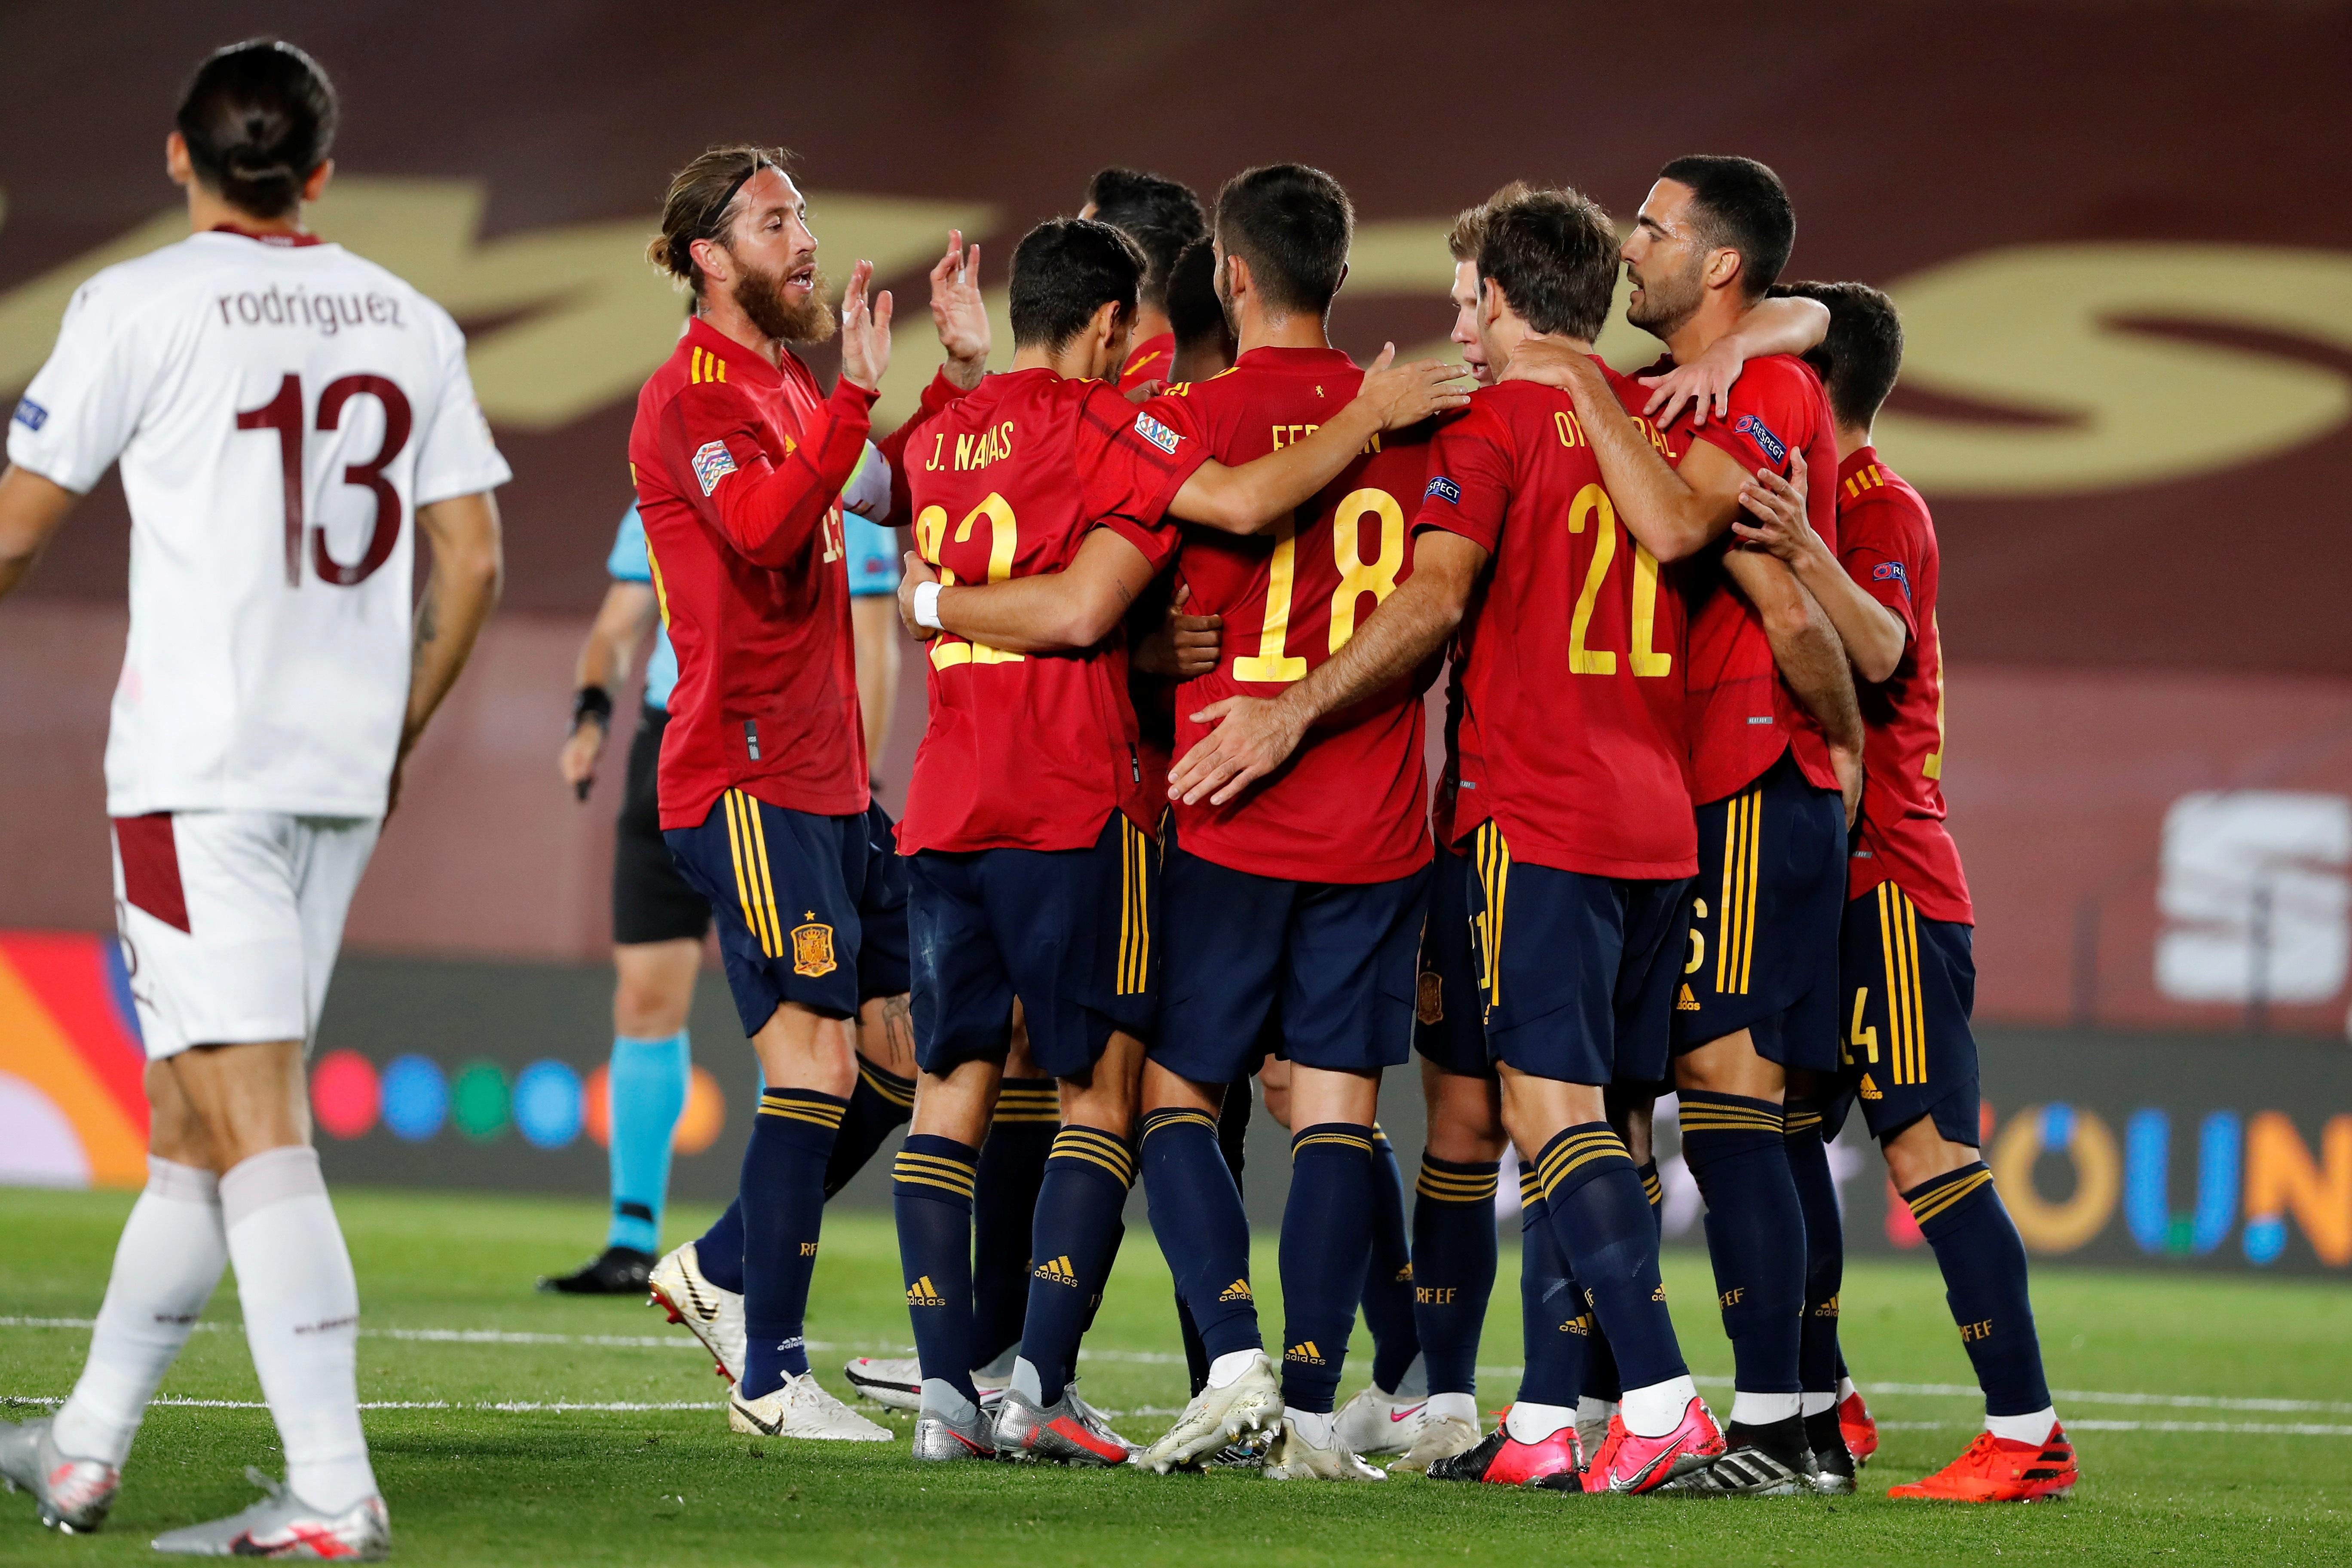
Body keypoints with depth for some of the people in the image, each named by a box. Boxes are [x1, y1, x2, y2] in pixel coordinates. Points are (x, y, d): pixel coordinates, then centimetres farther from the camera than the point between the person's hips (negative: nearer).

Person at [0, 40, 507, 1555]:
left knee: (252, 1124, -9)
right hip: (345, 776, 6)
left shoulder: (141, 306, -5)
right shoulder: (412, 322, 10)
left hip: (200, 766, -6)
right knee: (193, 1116, 15)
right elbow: (472, 563, 12)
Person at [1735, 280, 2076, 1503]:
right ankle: (1811, 1407, 19)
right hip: (1821, 881, 10)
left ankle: (2027, 1433, -16)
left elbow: (1881, 649, -29)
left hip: (1889, 884, -10)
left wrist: (1806, 556, -46)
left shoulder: (1880, 508, -10)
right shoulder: (1816, 501, 18)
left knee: (1928, 1148, -14)